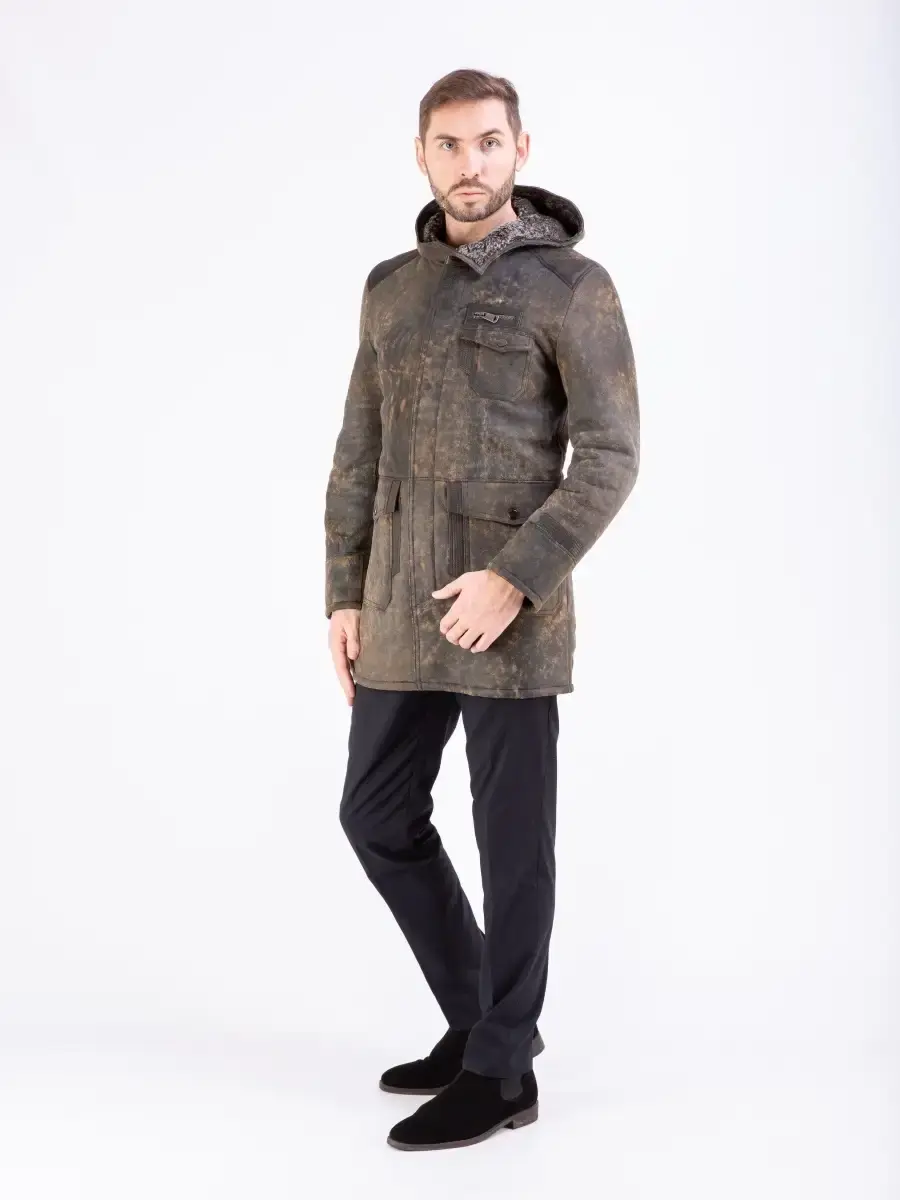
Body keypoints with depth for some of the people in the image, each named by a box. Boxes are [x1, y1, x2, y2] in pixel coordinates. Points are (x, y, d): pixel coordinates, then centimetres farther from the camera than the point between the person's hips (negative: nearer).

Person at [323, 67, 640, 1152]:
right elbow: (359, 454, 15)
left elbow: (611, 456, -11)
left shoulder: (572, 286, -4)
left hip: (510, 610, -6)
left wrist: (513, 577, -19)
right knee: (378, 815, 12)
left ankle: (498, 1072, 16)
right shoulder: (392, 286, 13)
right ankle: (478, 1017, 29)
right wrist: (344, 595, 8)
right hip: (400, 613, 7)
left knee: (512, 841, 2)